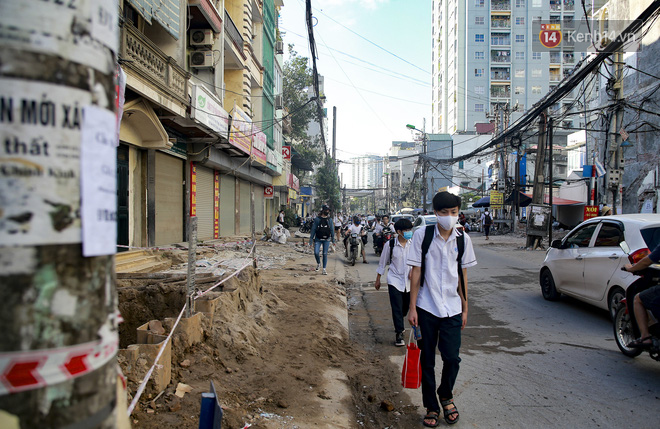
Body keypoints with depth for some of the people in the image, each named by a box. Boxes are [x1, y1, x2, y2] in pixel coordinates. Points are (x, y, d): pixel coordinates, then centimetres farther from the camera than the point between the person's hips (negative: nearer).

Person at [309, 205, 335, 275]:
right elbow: (313, 229, 0)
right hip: (318, 239, -1)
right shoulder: (317, 219, -2)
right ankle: (318, 263, 19)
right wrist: (311, 239, -3)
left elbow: (332, 230, 11)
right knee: (316, 252, -12)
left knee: (325, 254, 2)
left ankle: (324, 269, 11)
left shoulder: (330, 220, 5)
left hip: (326, 240, 2)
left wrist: (333, 240, 10)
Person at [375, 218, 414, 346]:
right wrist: (378, 280, 8)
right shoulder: (390, 244, -10)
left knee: (406, 307, 15)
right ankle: (399, 333, 4)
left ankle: (399, 325, 43)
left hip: (409, 281, 3)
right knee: (397, 308, -7)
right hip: (395, 280, -3)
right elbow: (383, 262, 2)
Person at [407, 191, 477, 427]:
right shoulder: (422, 234, -6)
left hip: (452, 308, 2)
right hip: (426, 308, -1)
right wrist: (412, 307, -5)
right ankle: (431, 407, 26)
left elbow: (462, 275, 8)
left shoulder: (463, 239, 1)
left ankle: (446, 396, 29)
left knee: (452, 358, -1)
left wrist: (465, 308, 9)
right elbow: (416, 272, -4)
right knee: (427, 360, 7)